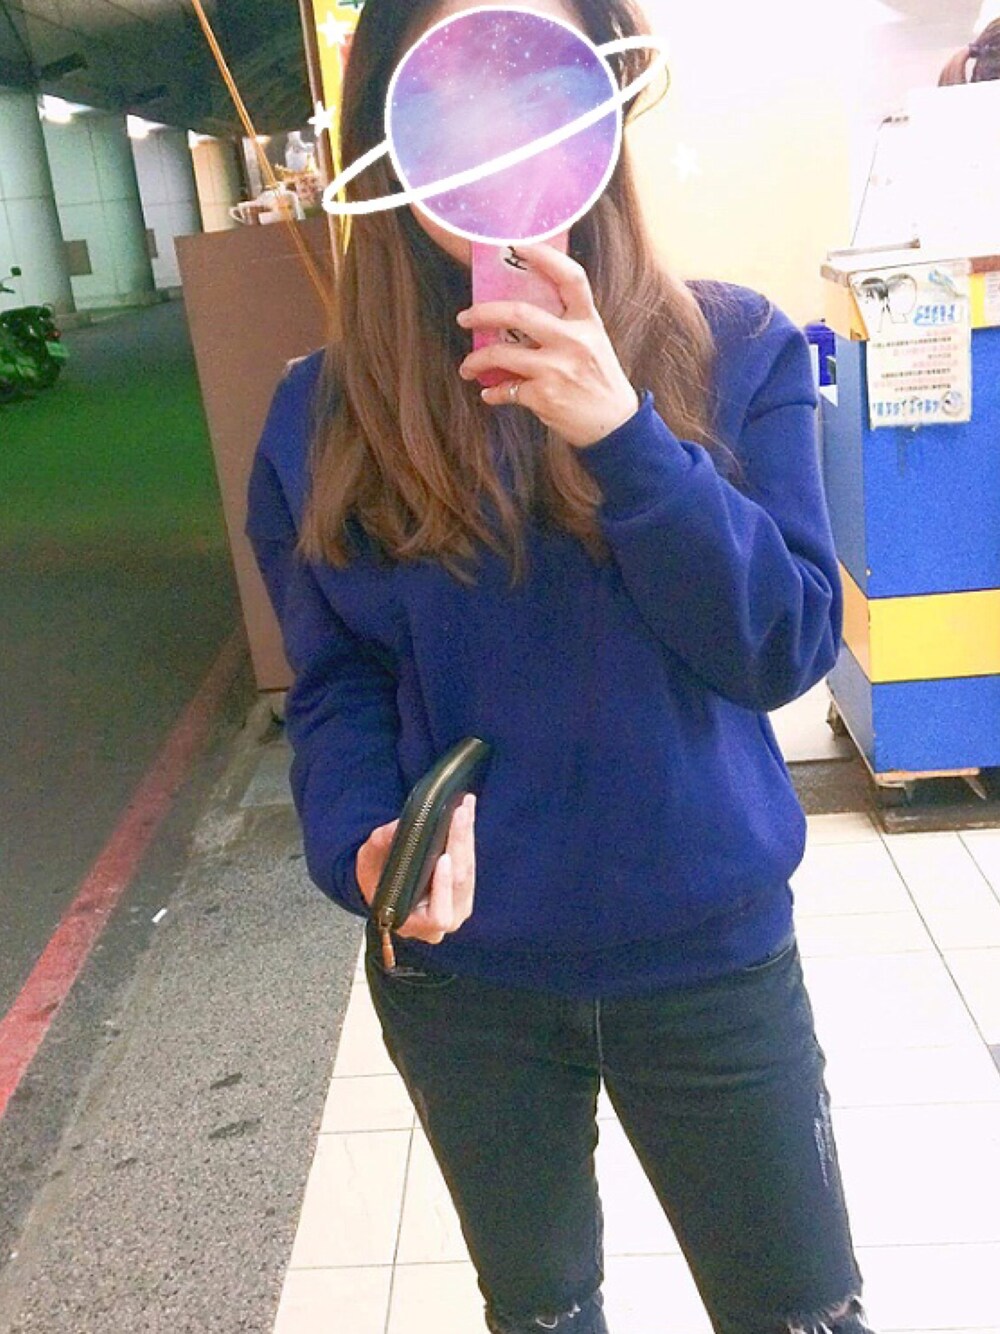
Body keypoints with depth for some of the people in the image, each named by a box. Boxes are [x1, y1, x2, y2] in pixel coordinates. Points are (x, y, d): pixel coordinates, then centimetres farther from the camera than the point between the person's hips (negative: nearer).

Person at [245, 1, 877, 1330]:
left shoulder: (733, 347, -8)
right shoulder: (321, 412, -4)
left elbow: (788, 648, -14)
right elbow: (333, 688, -1)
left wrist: (624, 433, -26)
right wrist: (363, 842, -21)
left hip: (709, 955, -1)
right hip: (459, 973, 2)